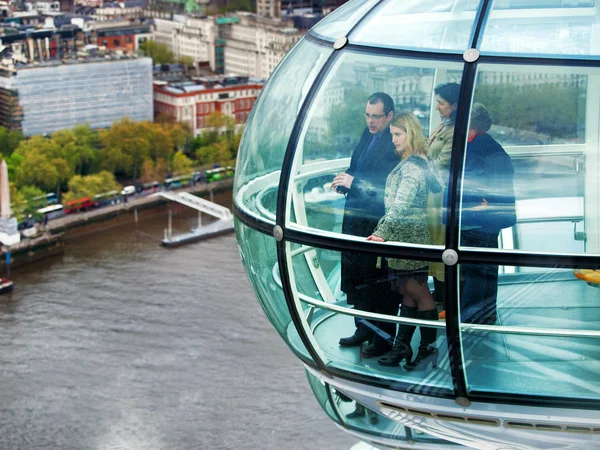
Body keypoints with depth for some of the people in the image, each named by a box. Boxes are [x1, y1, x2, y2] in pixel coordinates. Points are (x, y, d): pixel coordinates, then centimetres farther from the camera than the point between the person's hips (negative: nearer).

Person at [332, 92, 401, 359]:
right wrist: (344, 181, 0)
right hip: (356, 218, 9)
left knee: (380, 281, 1)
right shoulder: (368, 135, 11)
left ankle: (384, 336, 14)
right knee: (355, 276, 18)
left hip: (379, 224, -9)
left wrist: (354, 182, -24)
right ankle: (364, 329, 32)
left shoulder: (396, 143, -18)